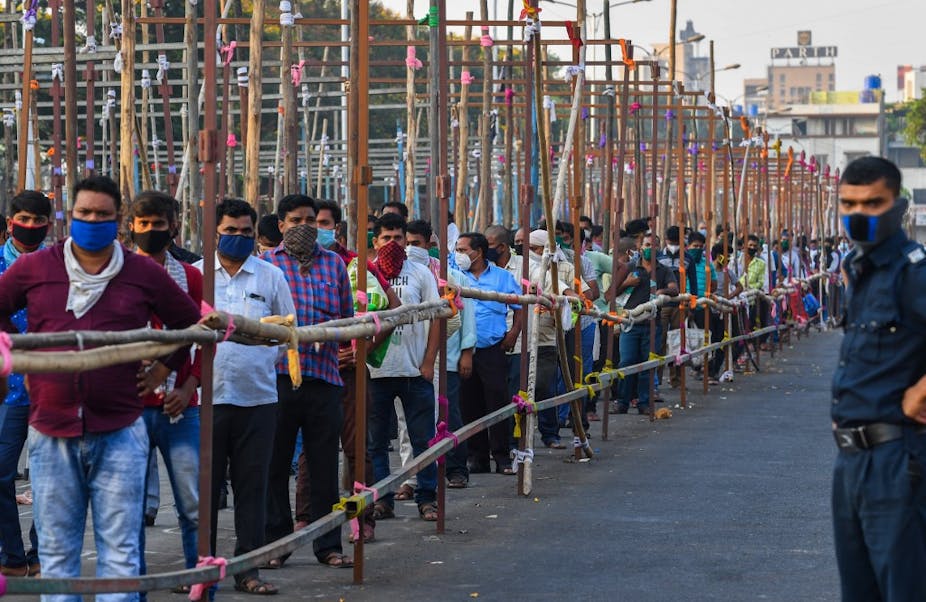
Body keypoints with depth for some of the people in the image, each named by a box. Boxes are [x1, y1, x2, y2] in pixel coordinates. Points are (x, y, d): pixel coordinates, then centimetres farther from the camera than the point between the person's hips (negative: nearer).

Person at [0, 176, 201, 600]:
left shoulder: (145, 274, 6)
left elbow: (190, 323, 20)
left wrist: (162, 368, 13)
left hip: (119, 434, 0)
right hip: (51, 432, 1)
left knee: (121, 549, 0)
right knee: (56, 551, 6)